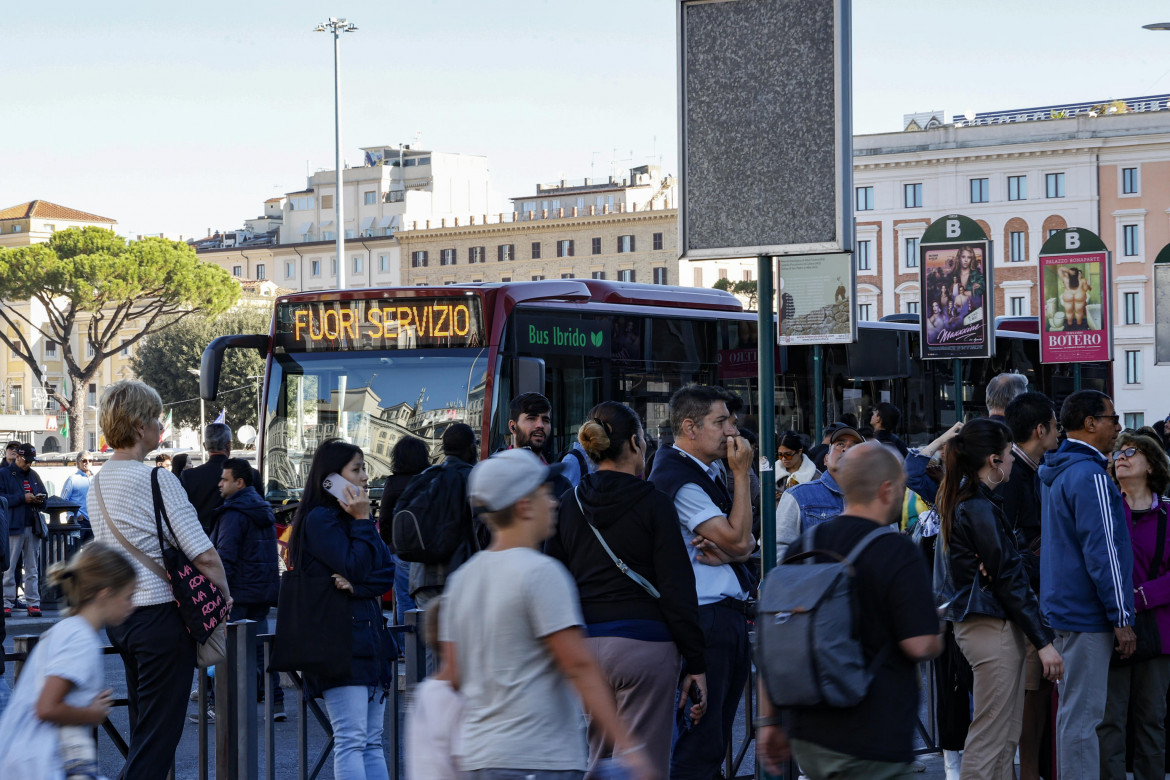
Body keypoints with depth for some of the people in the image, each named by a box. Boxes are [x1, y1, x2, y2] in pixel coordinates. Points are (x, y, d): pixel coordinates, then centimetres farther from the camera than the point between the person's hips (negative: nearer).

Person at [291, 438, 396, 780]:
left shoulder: (352, 516, 18)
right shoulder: (320, 519, -8)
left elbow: (386, 572, 7)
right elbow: (356, 568, -16)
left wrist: (358, 586, -12)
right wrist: (362, 521, -9)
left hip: (370, 635, 9)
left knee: (372, 742, 7)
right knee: (351, 742, -12)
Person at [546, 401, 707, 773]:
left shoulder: (569, 504, 7)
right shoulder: (653, 504, -6)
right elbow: (677, 589, -8)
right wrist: (696, 664, -4)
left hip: (584, 644, 5)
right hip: (644, 643, -5)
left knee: (598, 762, 15)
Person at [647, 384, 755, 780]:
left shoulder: (711, 472, 16)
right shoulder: (677, 478, -14)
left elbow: (746, 545, 11)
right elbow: (737, 539, -17)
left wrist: (722, 552, -11)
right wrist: (742, 474, -11)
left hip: (729, 615, 10)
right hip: (703, 619, -10)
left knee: (715, 743, 12)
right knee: (700, 746, -10)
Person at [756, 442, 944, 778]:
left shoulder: (803, 546, 7)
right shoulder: (897, 552, -12)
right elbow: (919, 644, -16)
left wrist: (768, 721, 15)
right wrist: (937, 641, 9)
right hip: (872, 740, -6)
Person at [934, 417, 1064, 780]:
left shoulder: (959, 501, 12)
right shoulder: (981, 509, -17)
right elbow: (1008, 578, -17)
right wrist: (1043, 641, -15)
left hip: (975, 623, 10)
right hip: (993, 627, -10)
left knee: (1005, 737, 14)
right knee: (990, 738, -7)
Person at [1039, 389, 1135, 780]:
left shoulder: (1053, 473, 13)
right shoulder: (1090, 476, -17)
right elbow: (1101, 551, -20)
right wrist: (1121, 617, -16)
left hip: (1062, 611, 10)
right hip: (1087, 615, -10)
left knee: (1071, 710, 15)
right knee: (1082, 715, -8)